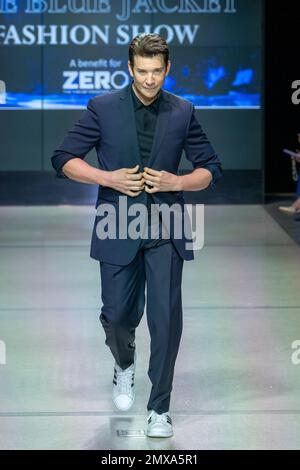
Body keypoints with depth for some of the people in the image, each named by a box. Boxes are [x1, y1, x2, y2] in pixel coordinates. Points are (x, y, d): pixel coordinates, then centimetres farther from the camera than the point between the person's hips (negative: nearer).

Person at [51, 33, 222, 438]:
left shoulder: (182, 112, 3)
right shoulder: (103, 108, -1)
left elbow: (211, 169, 8)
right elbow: (64, 159, 0)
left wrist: (176, 182, -12)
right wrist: (108, 178, -14)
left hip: (165, 232, 0)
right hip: (118, 231, 0)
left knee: (166, 317, -4)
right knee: (118, 315, 7)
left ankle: (159, 409, 9)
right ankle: (124, 366, 43)